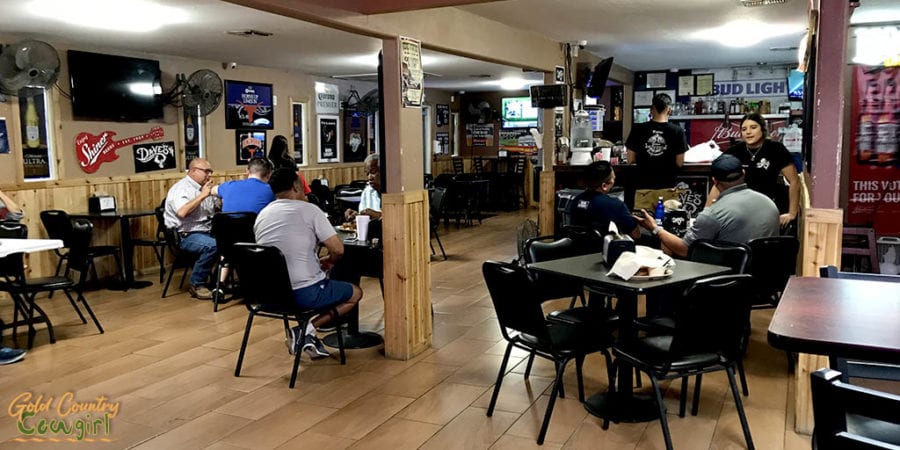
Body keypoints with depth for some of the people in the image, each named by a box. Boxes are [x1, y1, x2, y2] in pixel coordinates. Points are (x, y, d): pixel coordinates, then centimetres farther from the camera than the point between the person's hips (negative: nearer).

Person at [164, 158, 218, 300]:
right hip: (186, 236, -8)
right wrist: (202, 195, -21)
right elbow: (182, 212, -27)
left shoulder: (204, 188, 17)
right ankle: (197, 285, -14)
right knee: (212, 245, -33)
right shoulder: (180, 189, -8)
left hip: (207, 232, 8)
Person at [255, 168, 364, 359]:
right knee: (355, 293, 17)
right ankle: (308, 329, -1)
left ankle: (304, 336, 16)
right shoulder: (308, 209, -9)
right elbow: (338, 249, -13)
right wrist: (327, 261, 10)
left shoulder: (262, 214, 9)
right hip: (304, 293, -7)